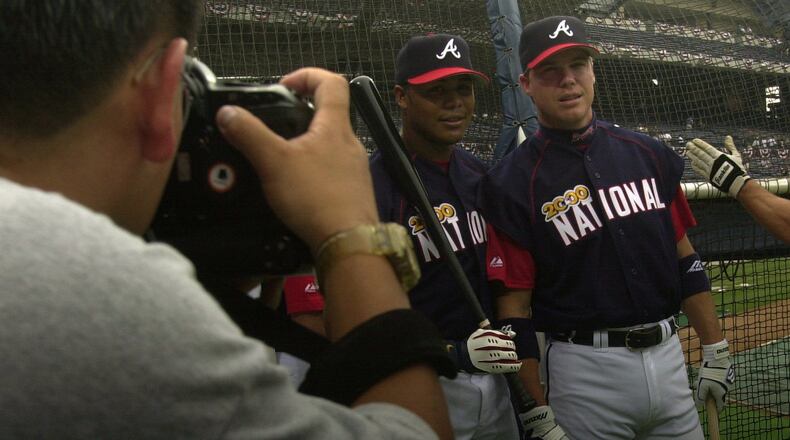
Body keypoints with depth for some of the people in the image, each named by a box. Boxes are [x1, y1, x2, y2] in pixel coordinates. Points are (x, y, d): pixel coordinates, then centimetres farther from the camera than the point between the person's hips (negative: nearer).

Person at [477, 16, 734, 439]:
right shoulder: (512, 183, -10)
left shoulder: (647, 154, 6)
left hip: (669, 356, 5)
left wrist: (716, 350, 9)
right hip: (586, 370, -5)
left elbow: (684, 258, 11)